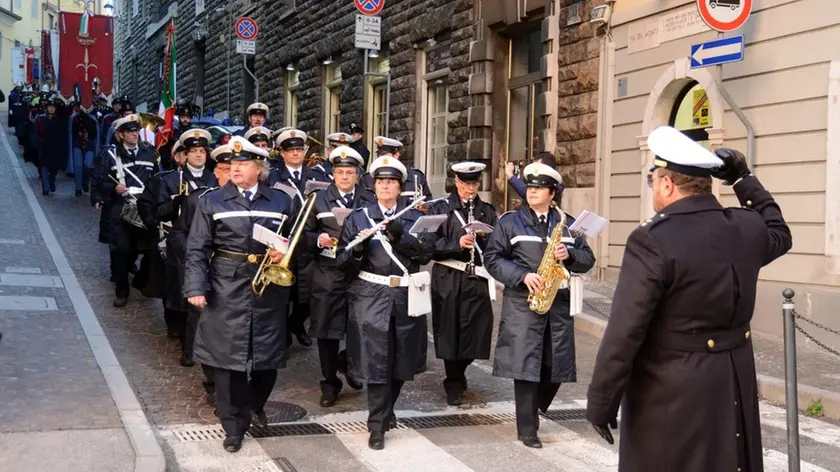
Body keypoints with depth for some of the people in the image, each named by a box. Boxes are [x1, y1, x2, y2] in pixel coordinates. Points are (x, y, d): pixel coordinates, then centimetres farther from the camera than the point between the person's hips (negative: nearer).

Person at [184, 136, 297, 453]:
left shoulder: (281, 201, 7)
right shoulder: (212, 202, 2)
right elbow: (197, 249, -2)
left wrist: (285, 253, -9)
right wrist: (196, 287, -13)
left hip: (269, 288, 2)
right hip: (226, 289, -2)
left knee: (268, 356, 8)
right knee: (227, 357, 0)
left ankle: (254, 405, 38)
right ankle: (234, 426, 13)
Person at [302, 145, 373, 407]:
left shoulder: (370, 200, 7)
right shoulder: (319, 199, 6)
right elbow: (305, 234, 6)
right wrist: (318, 239, -14)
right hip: (328, 274, 0)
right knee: (327, 328, 3)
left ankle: (349, 362, 34)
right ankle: (330, 382, 17)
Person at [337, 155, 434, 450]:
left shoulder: (415, 218, 9)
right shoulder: (358, 218, 6)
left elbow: (426, 254, -5)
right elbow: (344, 262, 1)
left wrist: (400, 237, -18)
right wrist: (358, 247, -19)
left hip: (406, 297, 2)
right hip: (371, 296, -2)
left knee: (401, 359, 11)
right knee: (376, 360, -7)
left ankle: (387, 409, 33)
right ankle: (377, 426, 2)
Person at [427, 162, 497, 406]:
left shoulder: (487, 211, 13)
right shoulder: (440, 208, 4)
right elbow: (431, 243, -5)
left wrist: (485, 235, -10)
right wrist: (457, 244, -20)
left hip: (477, 279, 2)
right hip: (447, 278, -2)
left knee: (473, 330, 1)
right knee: (449, 329, 0)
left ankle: (456, 376, 25)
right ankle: (454, 385, 13)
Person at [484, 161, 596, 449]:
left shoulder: (567, 223, 11)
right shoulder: (510, 221, 1)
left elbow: (588, 260, 10)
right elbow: (492, 258, -5)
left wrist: (570, 255, -12)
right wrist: (522, 276, -17)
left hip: (558, 303, 4)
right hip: (522, 303, -3)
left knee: (556, 366, 7)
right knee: (525, 365, -6)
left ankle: (534, 408, 33)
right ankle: (527, 428, 3)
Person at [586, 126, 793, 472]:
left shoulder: (652, 240, -20)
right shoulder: (748, 228, -1)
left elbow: (624, 332, -20)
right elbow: (779, 235, 26)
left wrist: (600, 401, -11)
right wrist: (744, 180, 17)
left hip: (671, 393, -6)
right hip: (735, 384, 6)